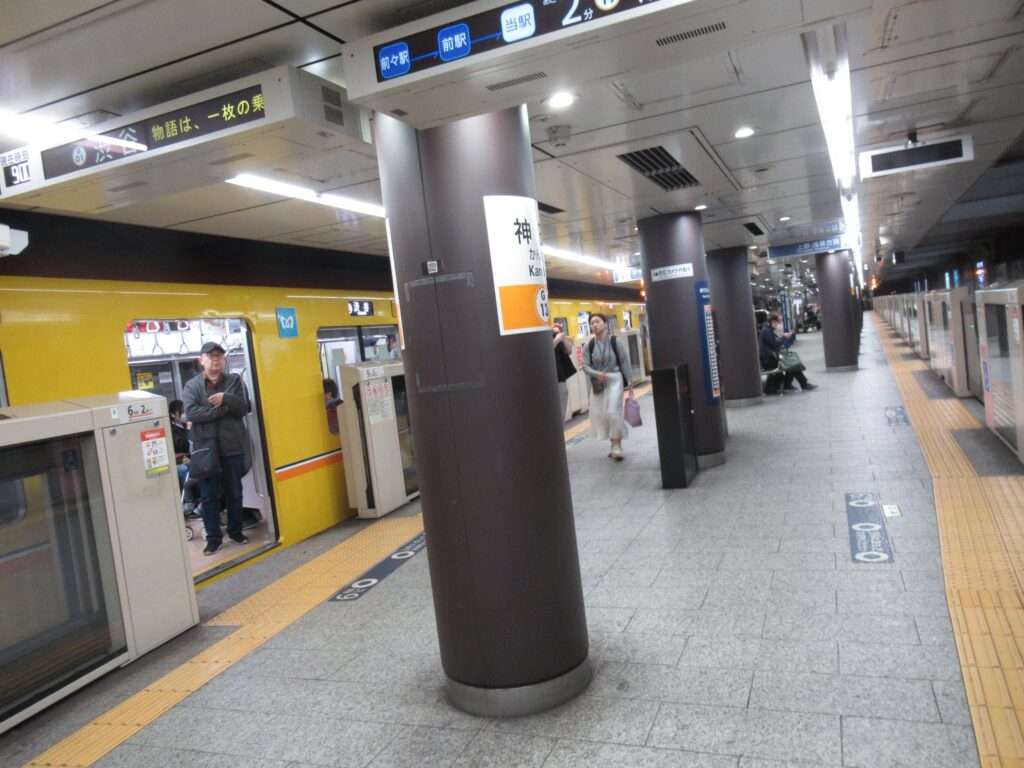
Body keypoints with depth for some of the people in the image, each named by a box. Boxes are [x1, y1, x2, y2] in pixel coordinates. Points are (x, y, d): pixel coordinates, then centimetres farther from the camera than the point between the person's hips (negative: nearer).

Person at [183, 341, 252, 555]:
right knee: (209, 495, 3)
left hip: (233, 445, 1)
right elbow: (191, 413, -13)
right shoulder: (192, 385, 2)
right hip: (206, 447, -1)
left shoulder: (235, 380, 6)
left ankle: (235, 531, 26)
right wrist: (224, 409, -14)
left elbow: (244, 408, -2)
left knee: (234, 493, 11)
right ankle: (213, 537, 13)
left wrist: (226, 399, -19)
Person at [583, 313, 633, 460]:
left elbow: (624, 361, -2)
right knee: (599, 414, 5)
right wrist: (597, 374, -24)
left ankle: (617, 446, -2)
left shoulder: (614, 341, -6)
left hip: (614, 379, -3)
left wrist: (629, 382, -4)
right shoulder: (589, 345, 0)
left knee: (613, 412, -14)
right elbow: (585, 366, -4)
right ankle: (615, 445, 23)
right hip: (597, 383, 4)